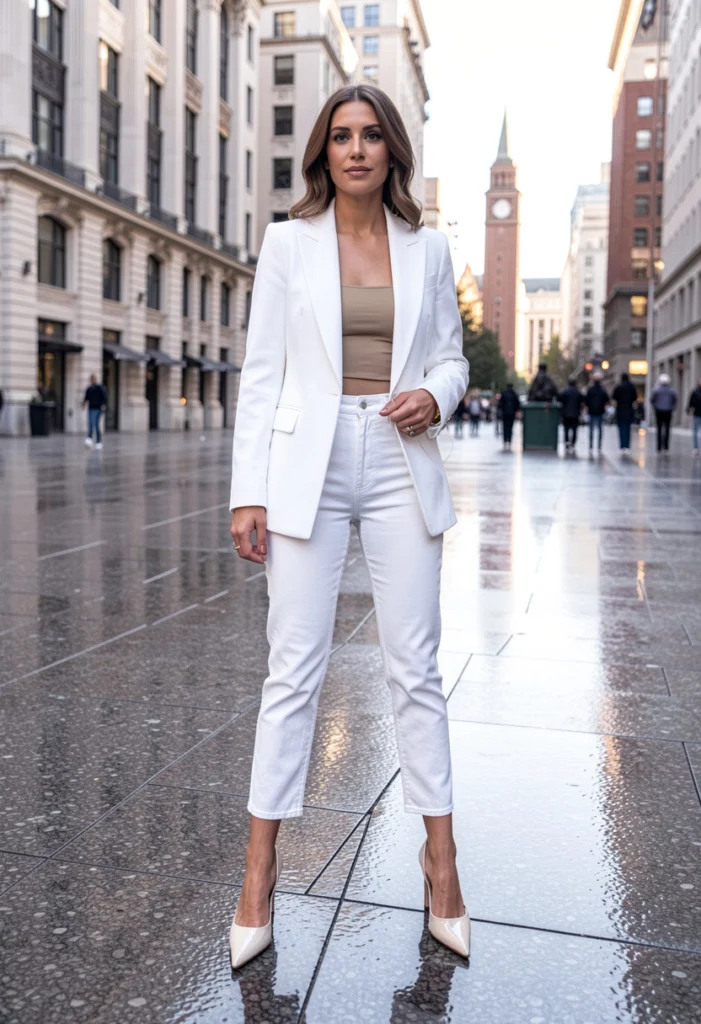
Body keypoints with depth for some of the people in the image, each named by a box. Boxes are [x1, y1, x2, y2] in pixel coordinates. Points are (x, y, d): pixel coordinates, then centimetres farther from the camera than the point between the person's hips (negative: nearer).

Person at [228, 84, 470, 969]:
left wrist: (434, 396, -9)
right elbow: (261, 372, 1)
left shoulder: (427, 248, 10)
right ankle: (260, 874, 12)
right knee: (294, 667, 0)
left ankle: (440, 862, 18)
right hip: (309, 465, -1)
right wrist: (249, 491, -6)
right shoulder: (288, 241, 5)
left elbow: (451, 356, 15)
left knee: (415, 666, 5)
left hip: (401, 465, 2)